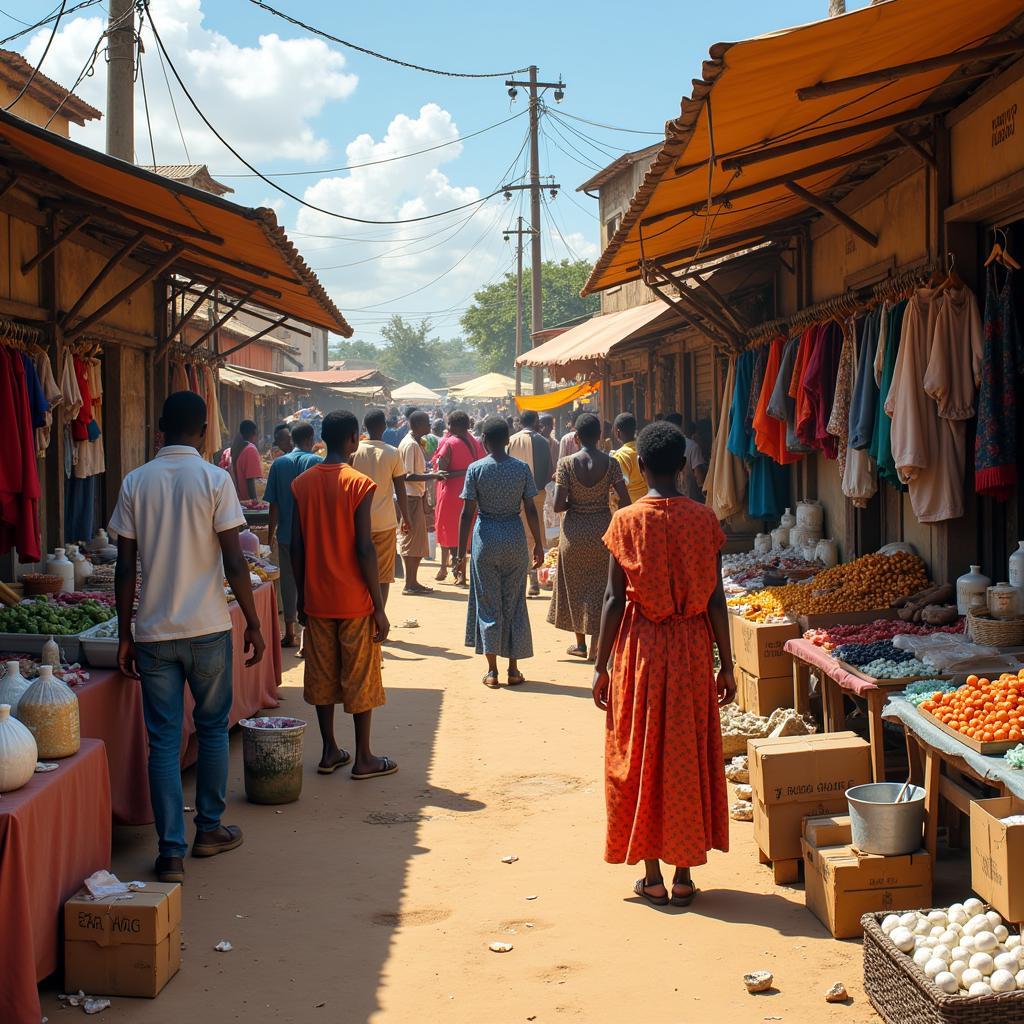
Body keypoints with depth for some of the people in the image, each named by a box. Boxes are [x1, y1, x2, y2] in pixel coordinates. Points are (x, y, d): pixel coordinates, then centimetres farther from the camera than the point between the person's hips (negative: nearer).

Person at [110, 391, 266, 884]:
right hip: (207, 629, -1)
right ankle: (209, 829, 26)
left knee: (164, 740, 5)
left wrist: (125, 635, 8)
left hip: (153, 632, 2)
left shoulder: (135, 483, 1)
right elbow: (233, 562, -8)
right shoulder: (214, 480, -6)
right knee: (212, 728, 16)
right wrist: (254, 623, 1)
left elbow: (125, 567, 2)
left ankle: (171, 852, 3)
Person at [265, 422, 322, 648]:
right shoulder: (316, 462, -6)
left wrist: (271, 534, 10)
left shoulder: (278, 464, 2)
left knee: (288, 580, 11)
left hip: (286, 534, 2)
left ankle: (289, 633, 15)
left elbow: (273, 504, 2)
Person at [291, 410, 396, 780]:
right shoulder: (358, 484, -13)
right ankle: (364, 758, 12)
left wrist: (301, 597, 14)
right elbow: (365, 549, -15)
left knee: (322, 676, 13)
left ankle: (329, 752, 20)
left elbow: (296, 547, 4)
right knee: (360, 677, 5)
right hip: (354, 600, -5)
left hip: (316, 598, 5)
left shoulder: (302, 483, 2)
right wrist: (379, 607, -10)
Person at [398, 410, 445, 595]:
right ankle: (410, 584, -3)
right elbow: (409, 476, -21)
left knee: (417, 541, 12)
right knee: (412, 539, -7)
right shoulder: (410, 445, -16)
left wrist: (430, 474, 13)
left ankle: (412, 581, 17)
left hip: (417, 496, 10)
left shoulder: (415, 443, 14)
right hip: (411, 496, -10)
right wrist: (432, 476, -18)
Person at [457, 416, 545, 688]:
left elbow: (467, 513, -7)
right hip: (515, 537, 1)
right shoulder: (522, 468, -3)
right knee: (514, 602, 10)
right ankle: (513, 670, 14)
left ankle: (492, 671, 6)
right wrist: (538, 544, 7)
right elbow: (531, 510, -2)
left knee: (488, 604, 7)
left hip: (485, 537, -1)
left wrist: (461, 550, -1)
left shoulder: (476, 469, -7)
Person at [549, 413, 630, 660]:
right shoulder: (610, 463, -8)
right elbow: (625, 501, -9)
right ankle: (596, 643, 10)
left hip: (575, 531, 0)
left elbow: (557, 505, -15)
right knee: (600, 586, 11)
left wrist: (574, 502, 6)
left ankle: (580, 643, 23)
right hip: (603, 528, 1)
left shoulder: (566, 463, -12)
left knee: (575, 585, 15)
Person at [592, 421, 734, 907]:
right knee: (689, 756, 10)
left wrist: (601, 665, 1)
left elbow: (614, 598, -6)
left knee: (639, 757, 8)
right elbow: (716, 599, -1)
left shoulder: (627, 521, -7)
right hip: (692, 648, 2)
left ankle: (652, 876, 12)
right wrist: (726, 664, 6)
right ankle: (684, 874, 15)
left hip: (640, 648, -2)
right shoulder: (704, 520, -3)